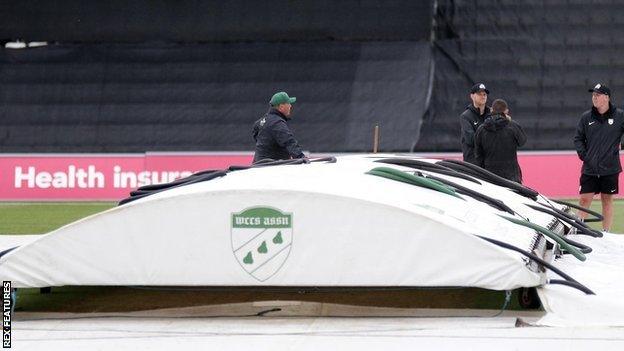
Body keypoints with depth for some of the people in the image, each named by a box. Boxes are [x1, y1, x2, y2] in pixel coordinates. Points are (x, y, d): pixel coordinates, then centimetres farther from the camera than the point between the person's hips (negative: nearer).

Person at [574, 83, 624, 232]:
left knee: (607, 201, 7)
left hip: (610, 169, -1)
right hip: (589, 168, 1)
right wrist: (582, 154, 1)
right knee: (584, 200, -1)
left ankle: (606, 232, 14)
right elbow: (578, 138, 13)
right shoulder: (586, 117, 4)